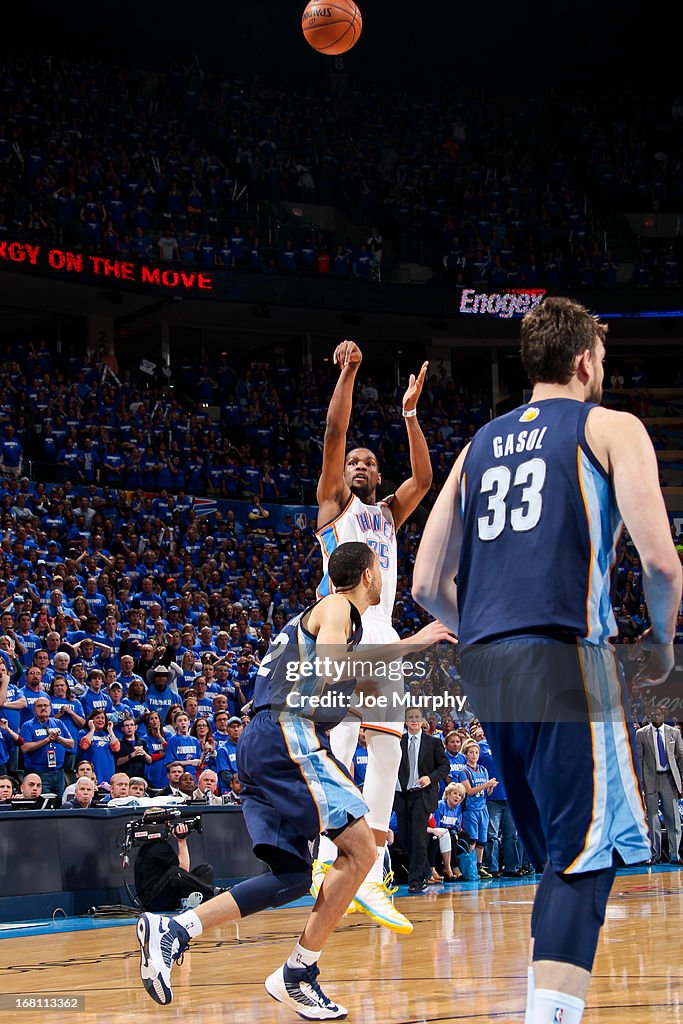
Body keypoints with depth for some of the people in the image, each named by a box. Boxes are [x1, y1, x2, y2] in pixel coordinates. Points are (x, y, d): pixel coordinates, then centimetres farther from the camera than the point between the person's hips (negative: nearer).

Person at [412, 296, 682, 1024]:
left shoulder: (478, 446, 21)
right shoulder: (611, 428, 5)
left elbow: (426, 587, 16)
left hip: (483, 664, 6)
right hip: (564, 657, -6)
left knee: (561, 855, 17)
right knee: (584, 856, -7)